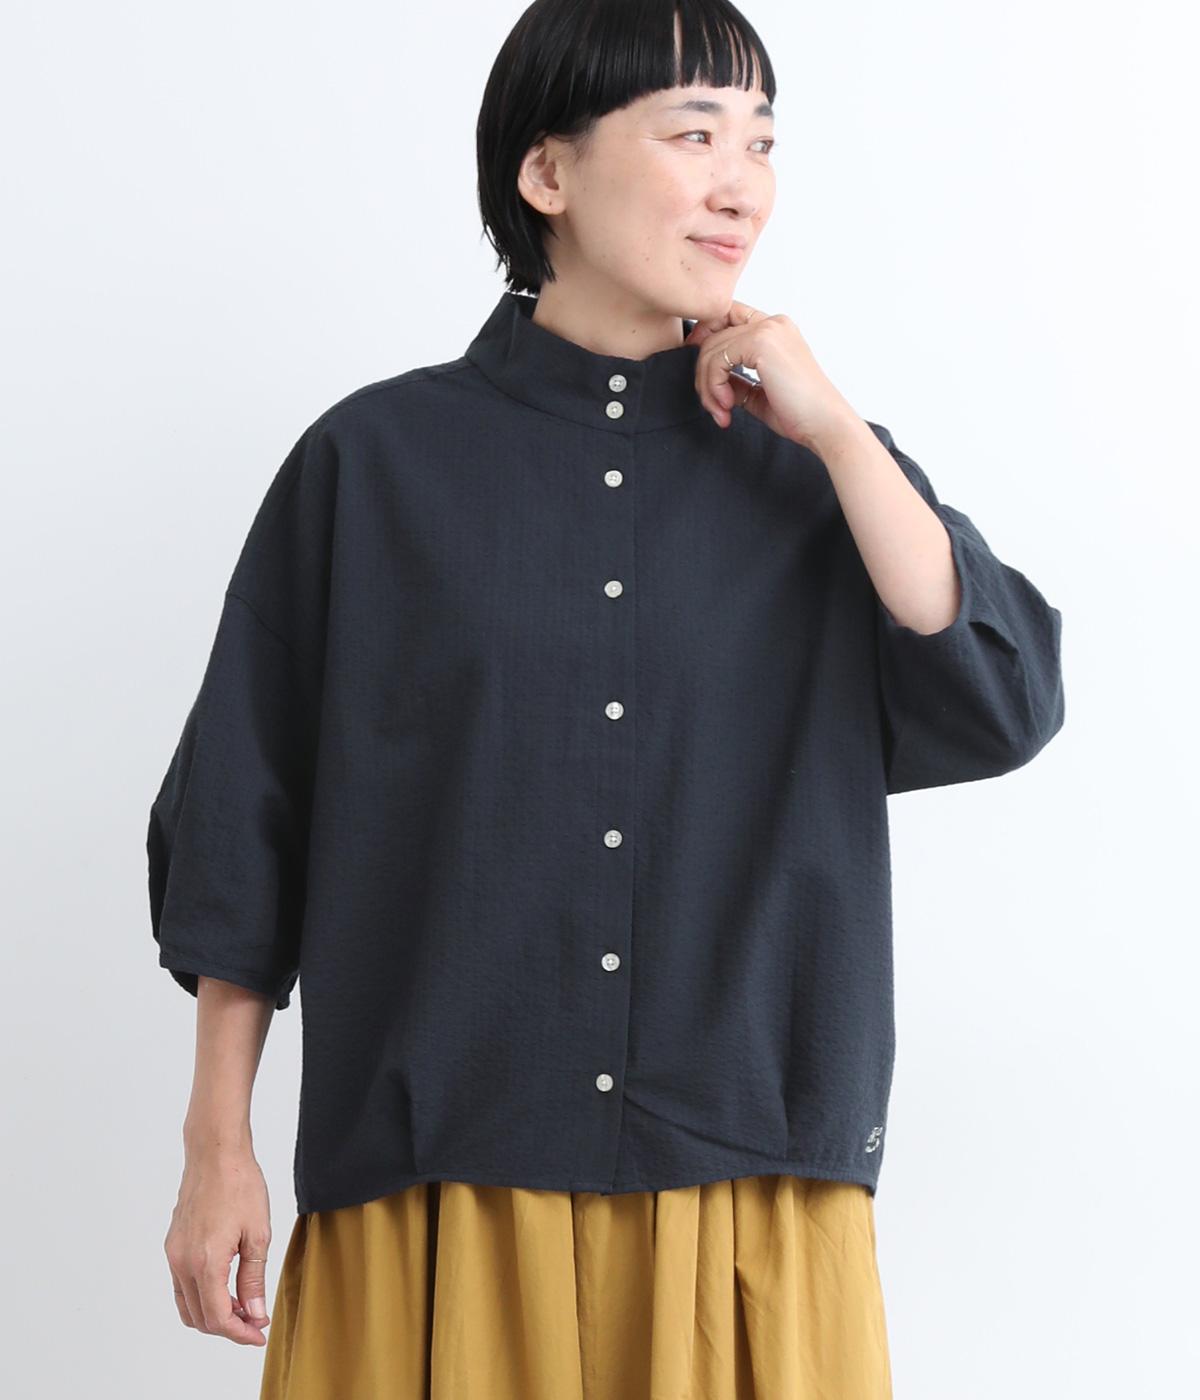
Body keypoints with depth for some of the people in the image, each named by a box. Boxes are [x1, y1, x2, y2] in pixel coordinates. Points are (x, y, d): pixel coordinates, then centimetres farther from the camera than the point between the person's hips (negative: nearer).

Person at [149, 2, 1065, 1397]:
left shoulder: (815, 470, 8)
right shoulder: (375, 459, 2)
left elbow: (1003, 711, -5)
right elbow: (242, 818, 5)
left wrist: (835, 428, -6)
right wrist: (217, 1149, 4)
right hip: (440, 1190, -1)